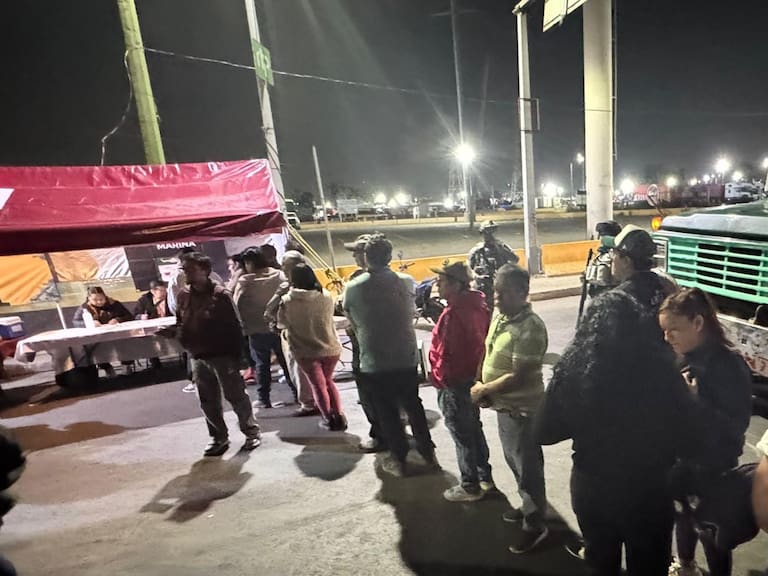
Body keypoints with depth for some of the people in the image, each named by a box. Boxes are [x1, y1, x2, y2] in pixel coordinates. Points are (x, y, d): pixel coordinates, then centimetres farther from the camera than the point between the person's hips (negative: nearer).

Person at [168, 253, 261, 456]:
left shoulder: (220, 294, -13)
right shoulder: (184, 295, 5)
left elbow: (234, 327, -13)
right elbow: (180, 322, 16)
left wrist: (235, 355, -16)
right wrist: (185, 342, -2)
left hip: (222, 355, -6)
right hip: (198, 357, 6)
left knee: (235, 396, 3)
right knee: (208, 401, 14)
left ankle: (252, 432, 20)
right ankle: (219, 437, 29)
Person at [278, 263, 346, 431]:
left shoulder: (287, 301, -12)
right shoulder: (326, 297, -9)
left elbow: (281, 322, 4)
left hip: (306, 351, -2)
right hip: (331, 348, 2)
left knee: (318, 385, 15)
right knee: (328, 381, 23)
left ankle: (329, 418, 20)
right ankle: (339, 415, 21)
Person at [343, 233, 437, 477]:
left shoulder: (353, 288, -13)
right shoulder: (406, 282, -7)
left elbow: (353, 322, 0)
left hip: (373, 364, -2)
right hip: (407, 359, 3)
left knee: (387, 413, 14)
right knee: (413, 405, 21)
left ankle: (399, 460, 26)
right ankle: (428, 453, 33)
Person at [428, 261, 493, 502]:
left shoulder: (453, 314, -28)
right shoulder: (478, 303, 0)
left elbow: (445, 354, -25)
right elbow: (483, 336, 9)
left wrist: (438, 378, -9)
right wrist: (478, 367, 17)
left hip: (454, 383, -9)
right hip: (474, 376, 9)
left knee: (462, 436, 8)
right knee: (474, 428, 23)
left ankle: (470, 487, 25)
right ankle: (485, 476, 39)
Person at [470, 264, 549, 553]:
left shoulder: (530, 328, -26)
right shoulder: (499, 315, 0)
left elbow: (518, 377, -27)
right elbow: (490, 355, 11)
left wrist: (484, 390, -16)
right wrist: (482, 386, -2)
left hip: (522, 409, -9)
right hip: (504, 405, 9)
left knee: (528, 468, 10)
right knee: (514, 461, 25)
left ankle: (535, 524, 30)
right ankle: (529, 507, 47)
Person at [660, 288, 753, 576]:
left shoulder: (728, 365, -22)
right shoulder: (680, 357, -5)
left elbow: (735, 427, -23)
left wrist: (694, 400, -31)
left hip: (711, 469, -6)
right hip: (679, 459, 6)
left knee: (710, 532, 12)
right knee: (683, 515, 26)